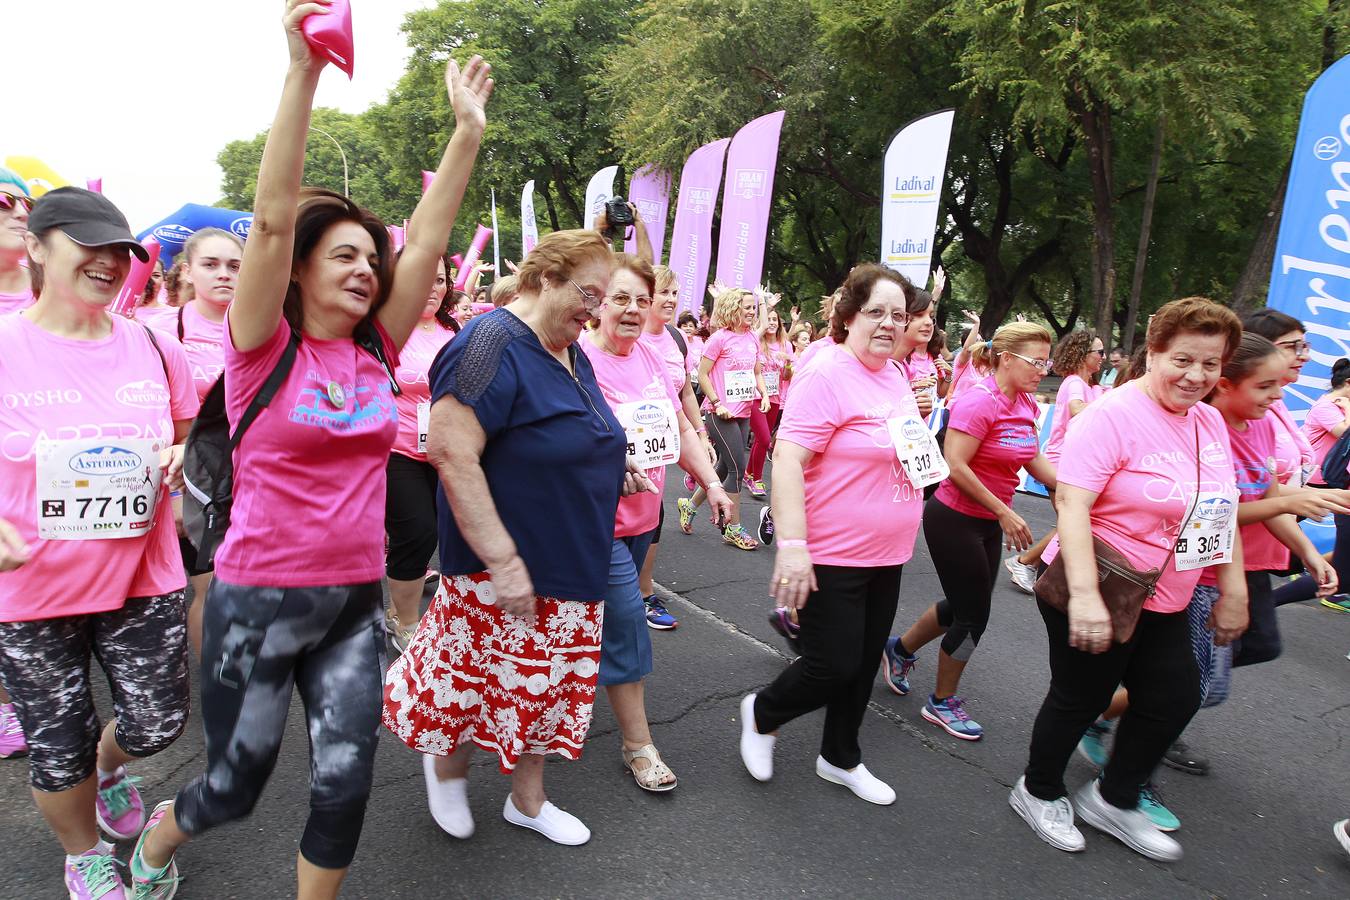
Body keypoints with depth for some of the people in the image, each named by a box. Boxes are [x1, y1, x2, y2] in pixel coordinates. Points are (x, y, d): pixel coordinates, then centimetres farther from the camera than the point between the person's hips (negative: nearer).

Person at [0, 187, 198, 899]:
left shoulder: (155, 348, -1)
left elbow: (185, 439, 14)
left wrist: (180, 458, -8)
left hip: (143, 579, 3)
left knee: (157, 724, 10)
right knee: (59, 748, 13)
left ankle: (111, 767, 48)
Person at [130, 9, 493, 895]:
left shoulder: (377, 351, 2)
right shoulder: (264, 348, -9)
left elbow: (428, 242, -2)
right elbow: (273, 217, -21)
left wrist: (468, 129, -6)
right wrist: (303, 70, -27)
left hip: (355, 600, 4)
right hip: (259, 600, -3)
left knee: (347, 782, 3)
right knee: (236, 786, 13)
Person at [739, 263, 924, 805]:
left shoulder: (895, 377, 9)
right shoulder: (827, 376, -18)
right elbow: (787, 459, -26)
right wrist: (792, 545, -32)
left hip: (886, 556, 8)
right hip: (832, 556, -8)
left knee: (863, 665, 17)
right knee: (833, 666, -1)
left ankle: (840, 759, 37)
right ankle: (761, 714, 28)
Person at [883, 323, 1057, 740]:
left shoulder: (1025, 404, 4)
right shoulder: (979, 401, -21)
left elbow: (1035, 461, 9)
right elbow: (955, 466, -25)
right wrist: (1004, 512, -21)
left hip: (988, 522, 8)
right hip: (953, 518, -8)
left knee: (965, 605, 18)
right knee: (974, 615, 1)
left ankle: (901, 648, 41)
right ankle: (942, 702, 21)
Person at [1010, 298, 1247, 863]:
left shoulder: (1210, 423, 4)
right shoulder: (1113, 416, -20)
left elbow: (1220, 512, 13)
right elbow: (1070, 502, -28)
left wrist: (1233, 591, 11)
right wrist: (1084, 595, -34)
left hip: (1165, 603, 8)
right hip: (1097, 596, -8)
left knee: (1175, 699, 16)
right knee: (1079, 700, 8)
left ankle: (1113, 799, 37)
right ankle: (1039, 792, 33)